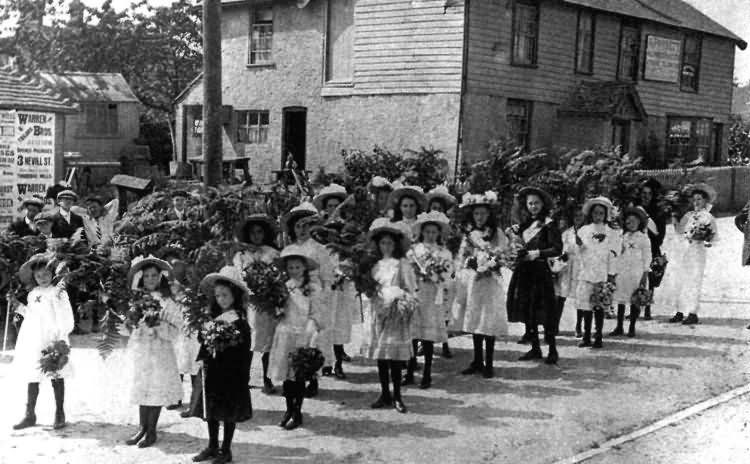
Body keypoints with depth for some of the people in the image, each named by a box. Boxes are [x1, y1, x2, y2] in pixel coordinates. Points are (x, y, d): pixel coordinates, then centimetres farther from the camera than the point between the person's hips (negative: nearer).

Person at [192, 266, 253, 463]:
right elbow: (204, 340, 10)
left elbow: (243, 348, -13)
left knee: (229, 411, 4)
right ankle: (212, 447, 24)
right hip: (212, 369, 5)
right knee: (210, 409, 11)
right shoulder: (213, 317, 7)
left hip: (231, 372, -5)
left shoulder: (240, 320, -8)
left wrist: (222, 347, -22)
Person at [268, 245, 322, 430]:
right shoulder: (284, 286, 8)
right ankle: (289, 410, 22)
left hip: (302, 333, -4)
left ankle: (297, 413, 10)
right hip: (285, 332, 4)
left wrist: (310, 331, -14)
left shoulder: (312, 288, -4)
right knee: (285, 374, 8)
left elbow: (315, 314, -5)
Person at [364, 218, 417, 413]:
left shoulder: (402, 265, -2)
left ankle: (397, 396, 6)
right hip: (379, 312, 4)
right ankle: (385, 394, 17)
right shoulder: (376, 266, 11)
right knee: (380, 356, 6)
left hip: (396, 313, -4)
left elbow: (411, 291, -4)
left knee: (395, 356, -4)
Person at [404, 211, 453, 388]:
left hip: (433, 298, -1)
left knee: (428, 337, 0)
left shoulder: (444, 253, 5)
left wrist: (427, 275, -14)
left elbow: (446, 276, -4)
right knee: (411, 336, 1)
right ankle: (409, 374, 12)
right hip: (413, 295, 1)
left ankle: (427, 375, 11)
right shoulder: (413, 250, 9)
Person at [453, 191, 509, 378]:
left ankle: (488, 364, 4)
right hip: (470, 281, 4)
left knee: (489, 322, -4)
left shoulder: (496, 233, -1)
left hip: (489, 281, -4)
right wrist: (459, 281, 8)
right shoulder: (468, 233, 11)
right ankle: (477, 361, 18)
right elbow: (462, 258, 13)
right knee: (473, 320, 8)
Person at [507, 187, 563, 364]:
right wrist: (516, 251, 0)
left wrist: (537, 253, -16)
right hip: (523, 271, 6)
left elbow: (558, 249, -9)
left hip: (540, 271, -6)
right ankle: (535, 348, 16)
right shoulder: (524, 224, 14)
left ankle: (552, 350, 4)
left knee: (545, 311, -5)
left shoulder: (548, 224, -3)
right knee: (526, 310, 7)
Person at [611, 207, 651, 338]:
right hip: (622, 273, 4)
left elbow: (647, 258, -1)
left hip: (636, 273, -4)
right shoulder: (623, 237, 11)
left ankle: (632, 328, 8)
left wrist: (645, 275, -8)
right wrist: (614, 273, 7)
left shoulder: (643, 238, 1)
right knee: (620, 300, 4)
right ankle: (619, 327, 11)